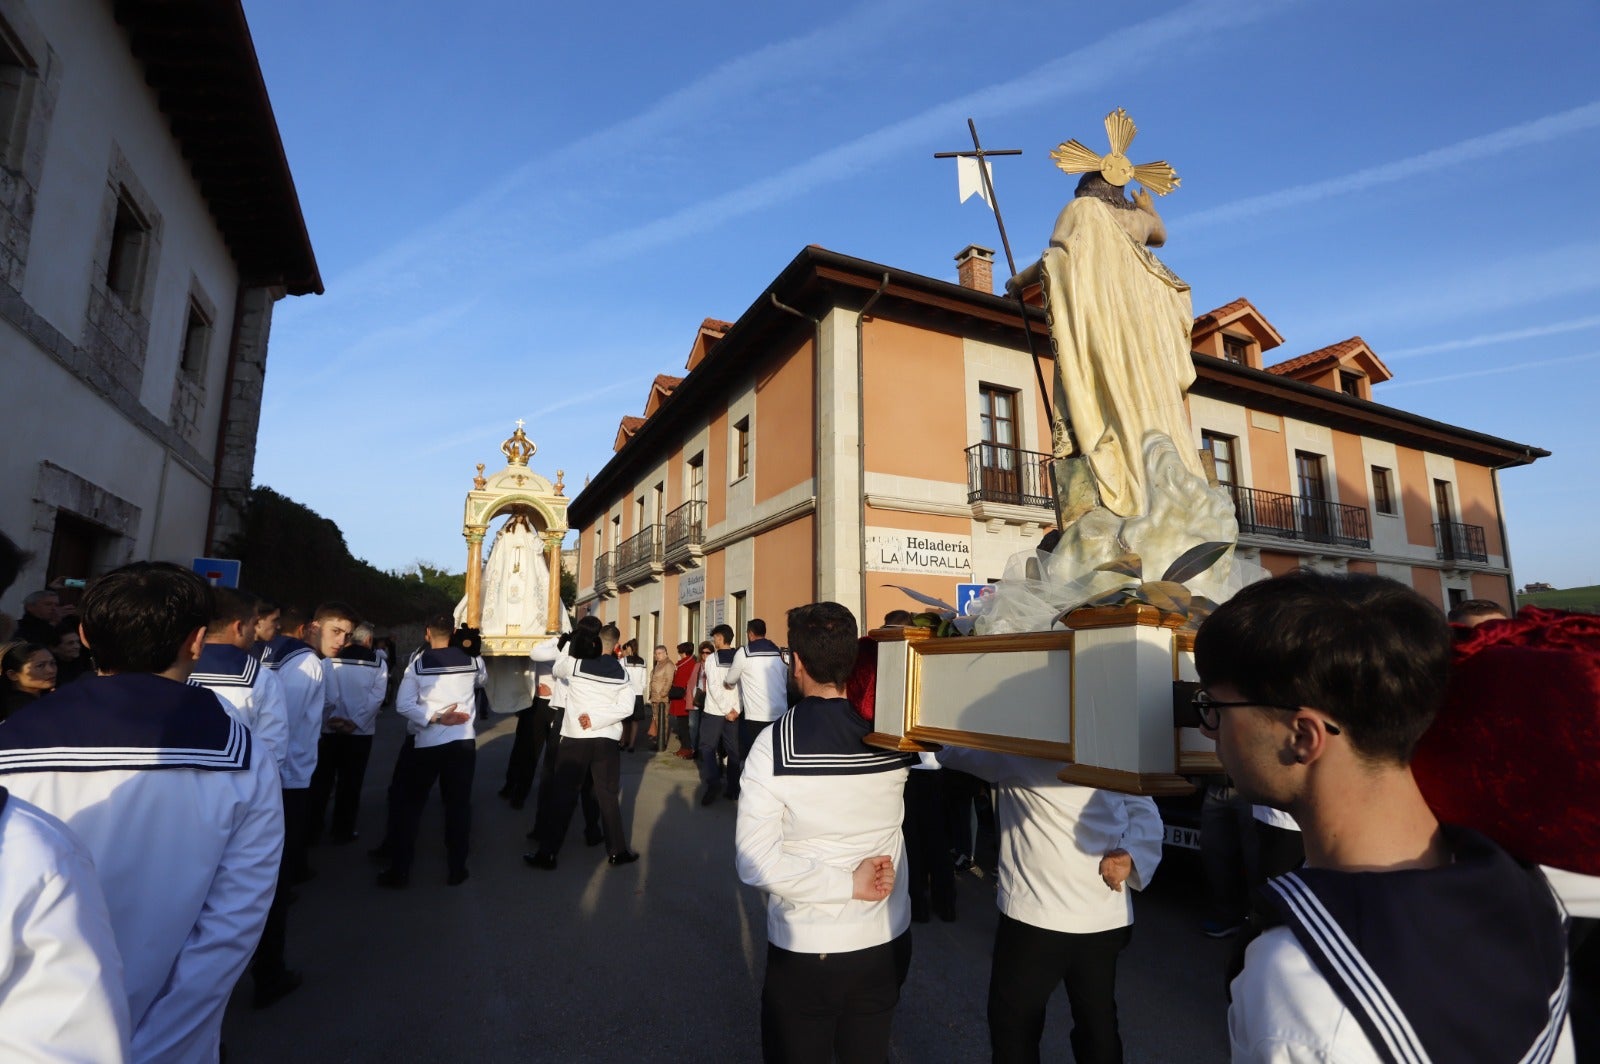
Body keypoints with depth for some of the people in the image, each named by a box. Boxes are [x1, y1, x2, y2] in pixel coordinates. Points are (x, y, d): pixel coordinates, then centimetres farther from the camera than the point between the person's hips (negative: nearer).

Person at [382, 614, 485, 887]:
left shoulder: (418, 663, -4)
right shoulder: (473, 661, 1)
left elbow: (402, 705, -12)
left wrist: (435, 718, -13)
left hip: (428, 743, -2)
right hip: (463, 741, 2)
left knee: (410, 806, 13)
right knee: (458, 805, 10)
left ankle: (399, 870, 16)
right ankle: (456, 870, 17)